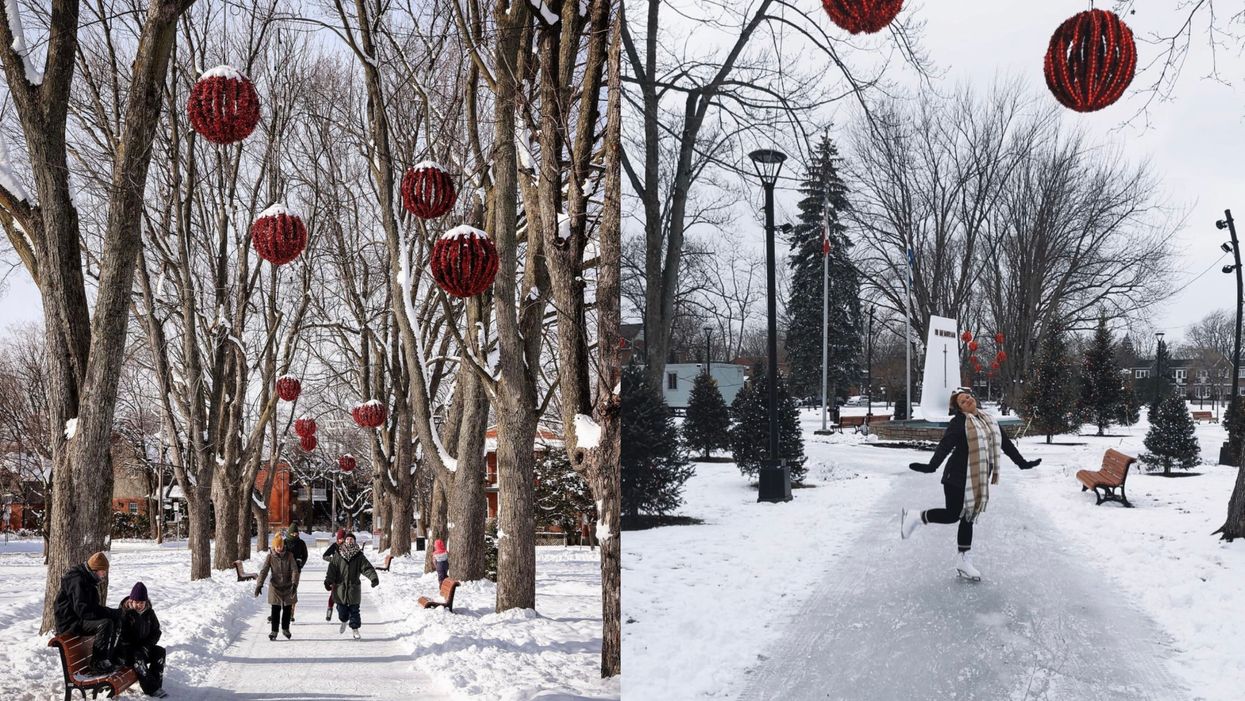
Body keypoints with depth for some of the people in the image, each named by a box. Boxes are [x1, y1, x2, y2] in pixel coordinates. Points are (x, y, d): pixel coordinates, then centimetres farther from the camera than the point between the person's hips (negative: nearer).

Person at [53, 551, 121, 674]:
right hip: (69, 622, -10)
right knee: (105, 623, -28)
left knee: (116, 619, 6)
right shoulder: (77, 581, -21)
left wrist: (112, 613, 1)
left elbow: (93, 607, 18)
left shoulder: (89, 579, 12)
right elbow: (84, 610, -28)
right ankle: (97, 663, -19)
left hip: (80, 618, 10)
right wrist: (110, 612, -23)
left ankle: (109, 657, 7)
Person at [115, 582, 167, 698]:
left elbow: (156, 632, 7)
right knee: (137, 656, -34)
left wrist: (146, 646, -10)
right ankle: (151, 689, -34)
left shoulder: (149, 612, 4)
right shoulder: (123, 612, -12)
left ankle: (156, 684, -18)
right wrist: (138, 648, -19)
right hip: (124, 649, -5)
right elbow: (122, 637, -15)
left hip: (143, 646, 5)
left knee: (160, 652, -19)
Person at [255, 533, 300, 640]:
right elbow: (264, 571, -11)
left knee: (287, 609, 9)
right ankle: (274, 631, 4)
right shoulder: (270, 556, -7)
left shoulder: (289, 555, -6)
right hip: (275, 586, -1)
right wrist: (259, 585, -22)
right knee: (275, 610, -5)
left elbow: (294, 570, -11)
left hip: (288, 587, 1)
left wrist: (294, 583, -25)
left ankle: (285, 629, 27)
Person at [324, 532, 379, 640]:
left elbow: (367, 567, -7)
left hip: (354, 587, 0)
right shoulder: (337, 555, 2)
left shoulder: (359, 556, 1)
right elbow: (332, 569, -3)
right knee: (342, 609, 7)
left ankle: (355, 629, 11)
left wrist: (373, 577, -22)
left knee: (354, 610, 0)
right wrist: (328, 581, -15)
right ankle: (344, 621, 36)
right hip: (340, 587, 0)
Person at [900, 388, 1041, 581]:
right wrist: (932, 466, -38)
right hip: (958, 478, -7)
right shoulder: (959, 422, -12)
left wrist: (1022, 462, 21)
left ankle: (963, 561, 18)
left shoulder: (989, 420, 11)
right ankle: (915, 516, 16)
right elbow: (945, 445, -24)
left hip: (978, 481, 7)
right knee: (953, 514, -5)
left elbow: (1005, 443, 19)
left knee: (968, 518, 11)